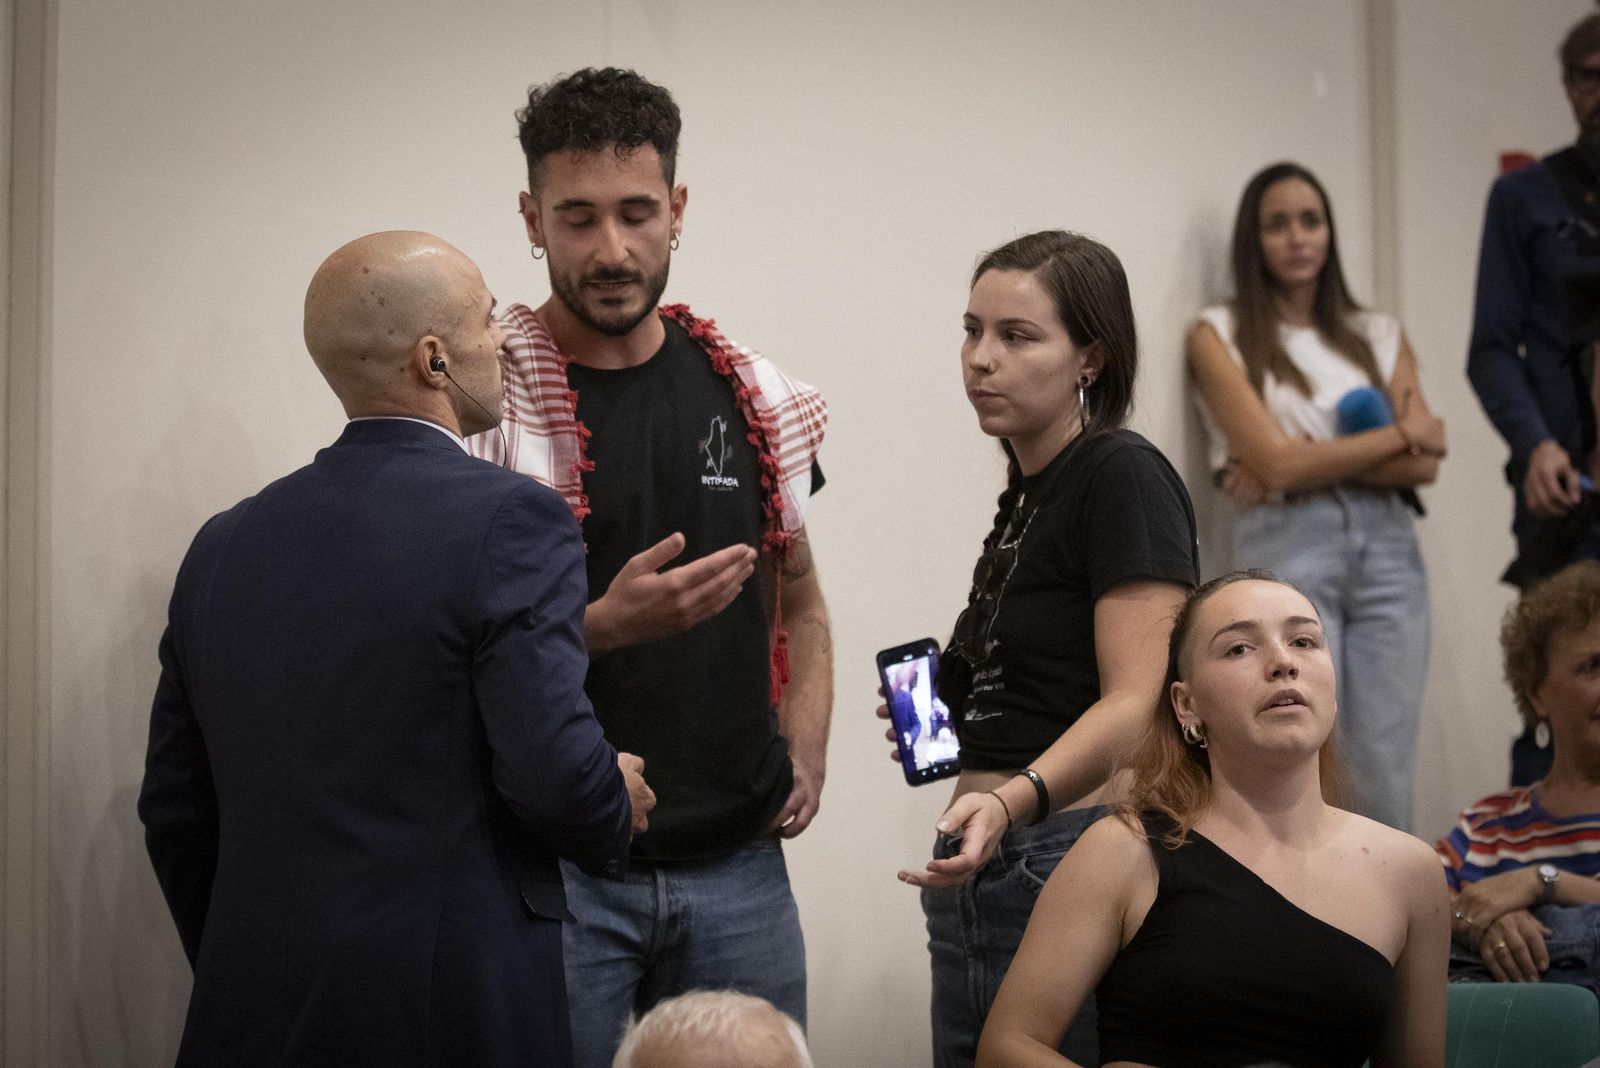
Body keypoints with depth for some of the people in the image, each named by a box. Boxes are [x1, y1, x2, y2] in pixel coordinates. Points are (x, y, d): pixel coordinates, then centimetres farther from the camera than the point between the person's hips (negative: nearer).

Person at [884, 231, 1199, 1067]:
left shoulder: (1124, 477, -10)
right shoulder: (1024, 495, 17)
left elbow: (1137, 706, -19)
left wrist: (1011, 800, -33)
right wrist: (948, 721, 11)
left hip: (1076, 862, -9)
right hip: (979, 872, 9)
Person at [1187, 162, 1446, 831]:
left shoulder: (1380, 336, 16)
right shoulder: (1219, 335, 4)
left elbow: (1426, 465, 3)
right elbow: (1276, 460, -8)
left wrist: (1313, 464, -10)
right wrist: (1403, 432, 1)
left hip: (1387, 549, 4)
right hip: (1287, 551, -4)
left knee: (1385, 776, 0)